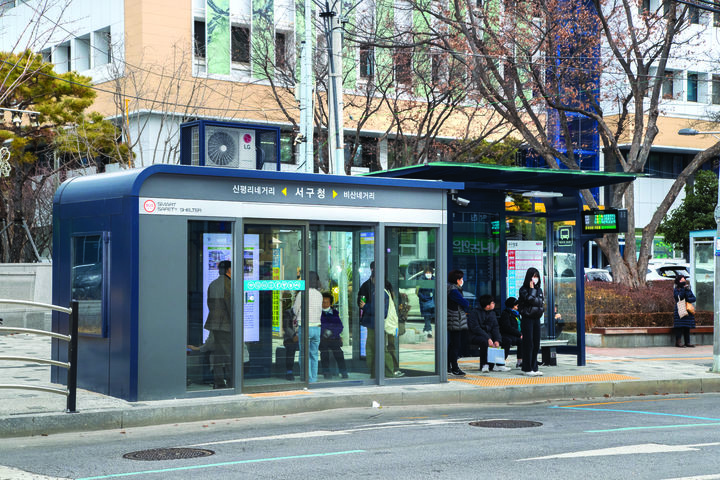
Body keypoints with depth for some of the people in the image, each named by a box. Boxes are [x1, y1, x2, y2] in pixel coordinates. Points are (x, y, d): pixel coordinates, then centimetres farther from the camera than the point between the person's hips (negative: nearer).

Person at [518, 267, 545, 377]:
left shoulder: (539, 290, 15)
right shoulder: (524, 289, -4)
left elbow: (541, 303, 11)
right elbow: (530, 299, -18)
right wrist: (532, 289, -9)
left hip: (536, 319, 6)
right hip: (527, 319, -6)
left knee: (536, 344, 5)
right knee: (528, 344, -7)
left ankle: (534, 368, 10)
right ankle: (527, 369, -3)